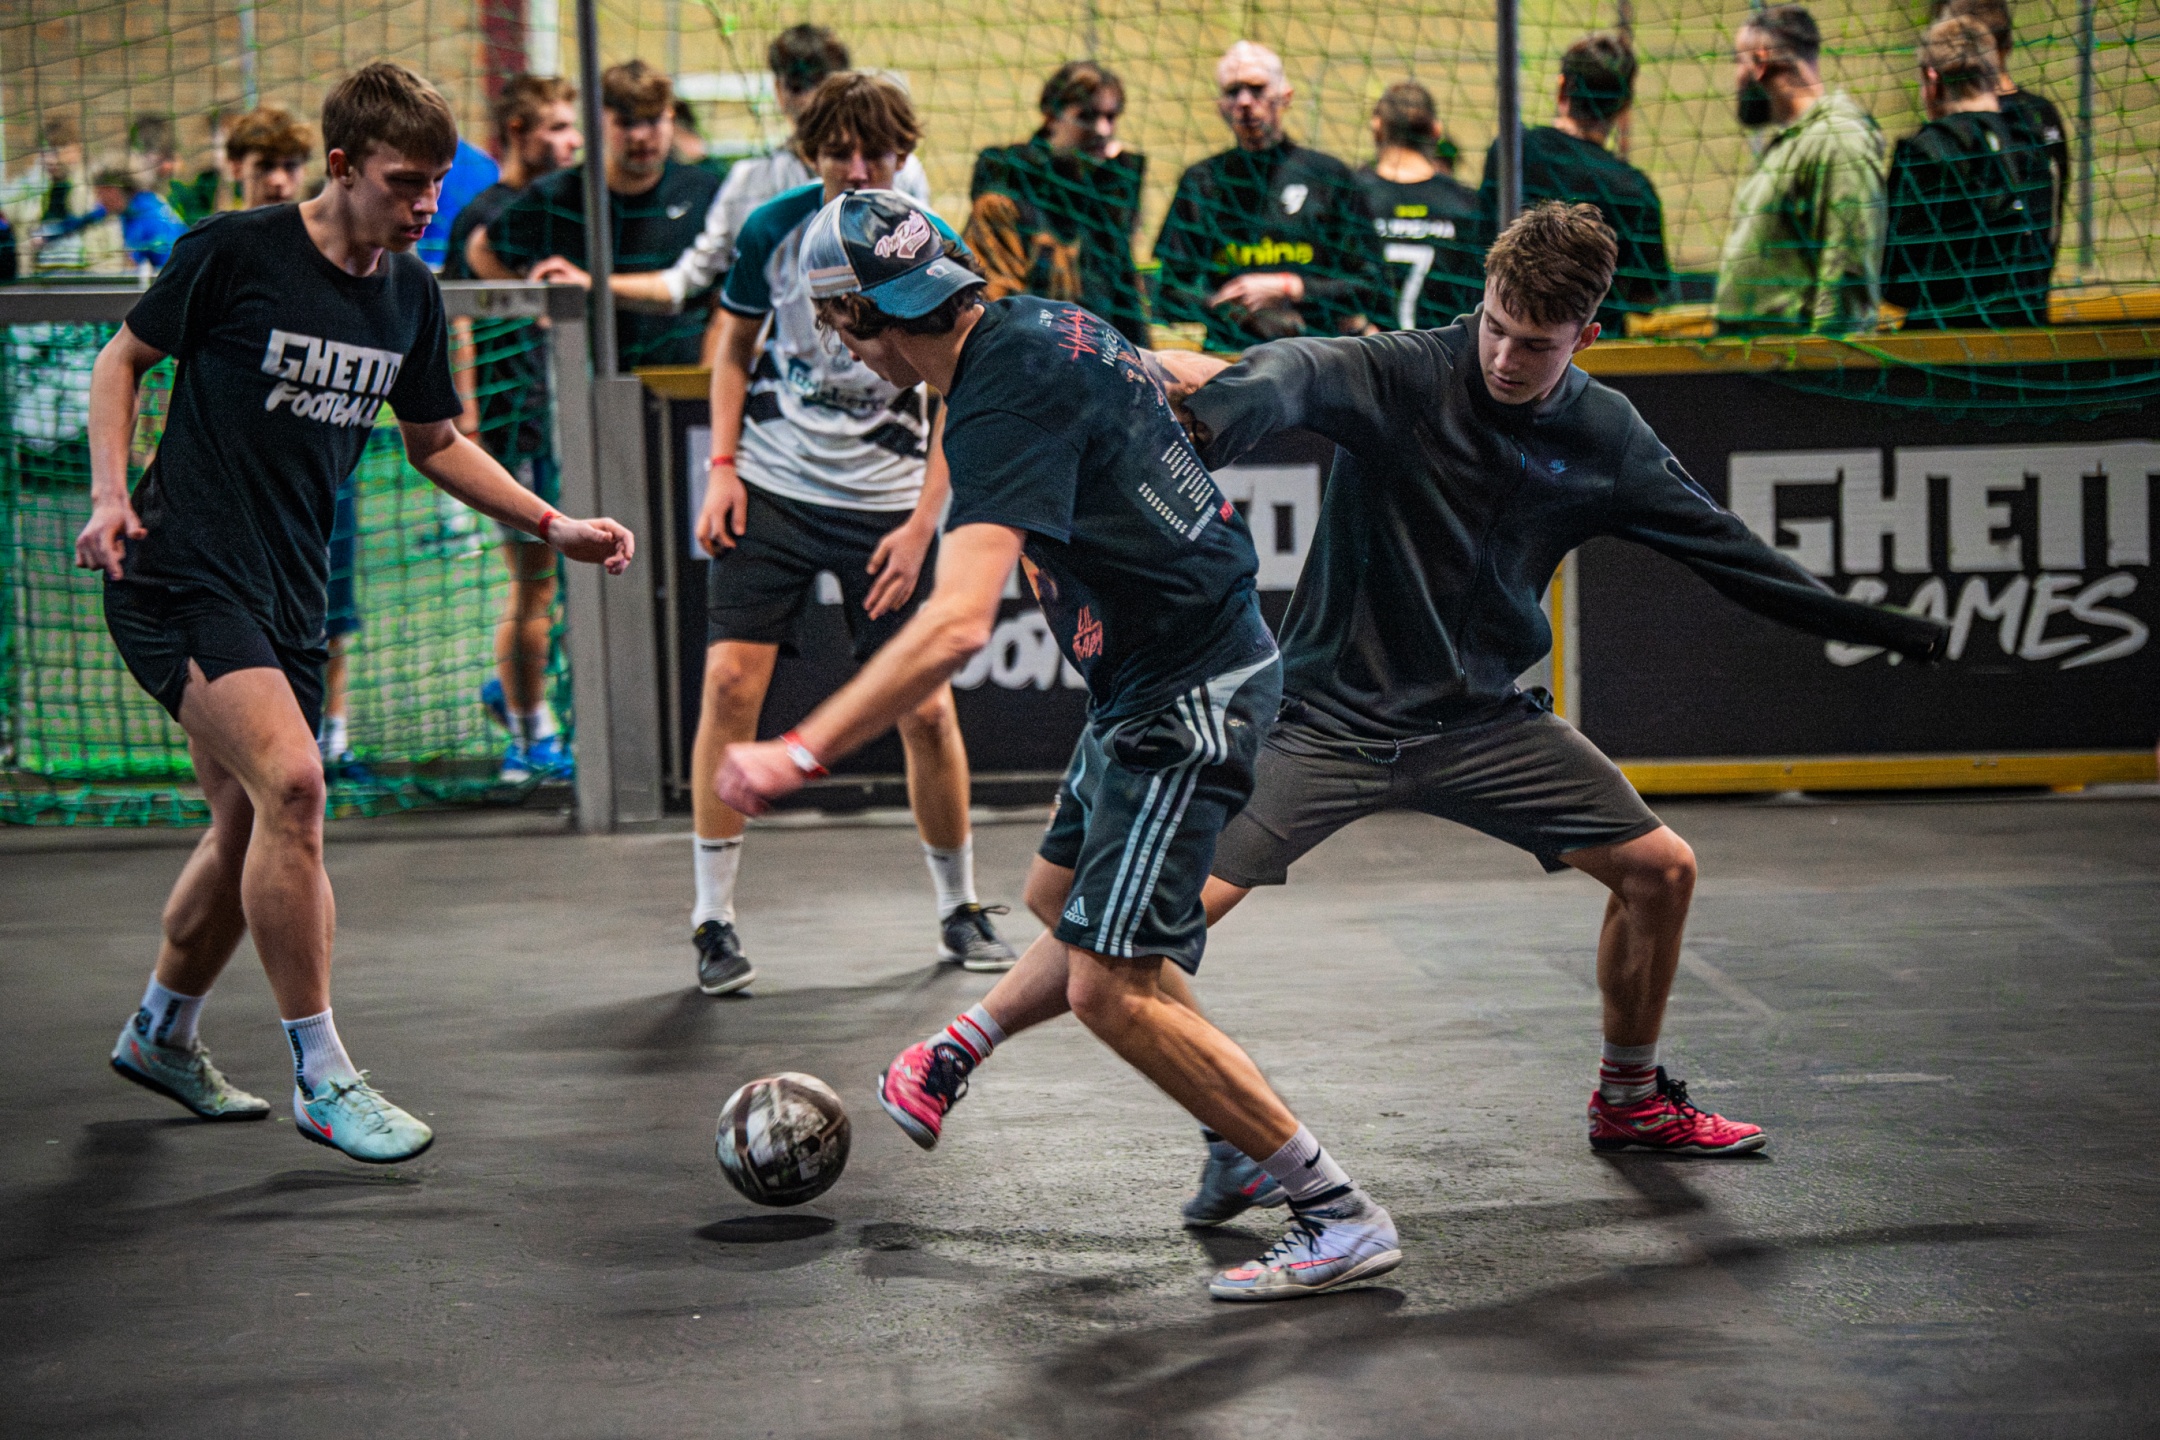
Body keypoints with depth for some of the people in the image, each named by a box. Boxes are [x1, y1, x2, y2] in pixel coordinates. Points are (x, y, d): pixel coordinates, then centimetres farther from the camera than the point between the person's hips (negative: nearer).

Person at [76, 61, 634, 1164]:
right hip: (181, 574, -7)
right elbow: (123, 358, 2)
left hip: (287, 595, 8)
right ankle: (322, 1080, -15)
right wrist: (111, 493, -10)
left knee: (251, 827, 14)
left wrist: (554, 525, 10)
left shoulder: (410, 296, 8)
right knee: (290, 782, -23)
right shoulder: (235, 251, -10)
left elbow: (433, 442, 20)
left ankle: (161, 1034, 39)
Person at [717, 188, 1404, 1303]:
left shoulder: (1005, 398, -25)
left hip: (1184, 698, -10)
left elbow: (957, 625, -36)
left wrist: (804, 751, -36)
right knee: (1063, 896, 27)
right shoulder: (1037, 329, 4)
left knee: (1112, 989, -11)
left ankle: (1341, 1218, -6)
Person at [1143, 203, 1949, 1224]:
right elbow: (1291, 378, -39)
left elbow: (1723, 550, 9)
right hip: (1329, 712, -4)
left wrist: (1881, 628, 11)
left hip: (1482, 719, 4)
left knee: (1659, 869, 3)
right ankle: (1234, 1142, 0)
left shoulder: (1605, 439, -2)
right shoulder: (1400, 376, -17)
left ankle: (1628, 1102, 27)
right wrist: (1224, 397, -63)